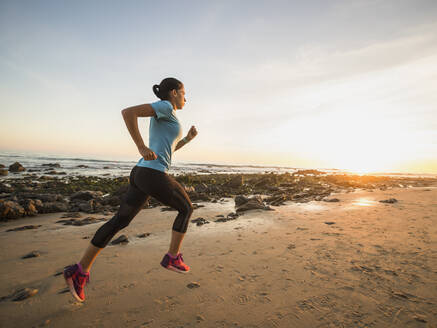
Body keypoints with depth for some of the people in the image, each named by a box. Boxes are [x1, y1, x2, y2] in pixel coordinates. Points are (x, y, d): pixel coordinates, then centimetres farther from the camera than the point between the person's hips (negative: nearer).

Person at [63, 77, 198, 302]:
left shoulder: (161, 118, 26)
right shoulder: (165, 106, -3)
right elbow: (128, 111, -17)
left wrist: (187, 139, 26)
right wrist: (141, 147, -19)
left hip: (141, 174, 10)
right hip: (153, 175, -9)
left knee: (119, 222, 11)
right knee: (186, 208, 11)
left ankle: (80, 271, 15)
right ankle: (172, 257, 18)